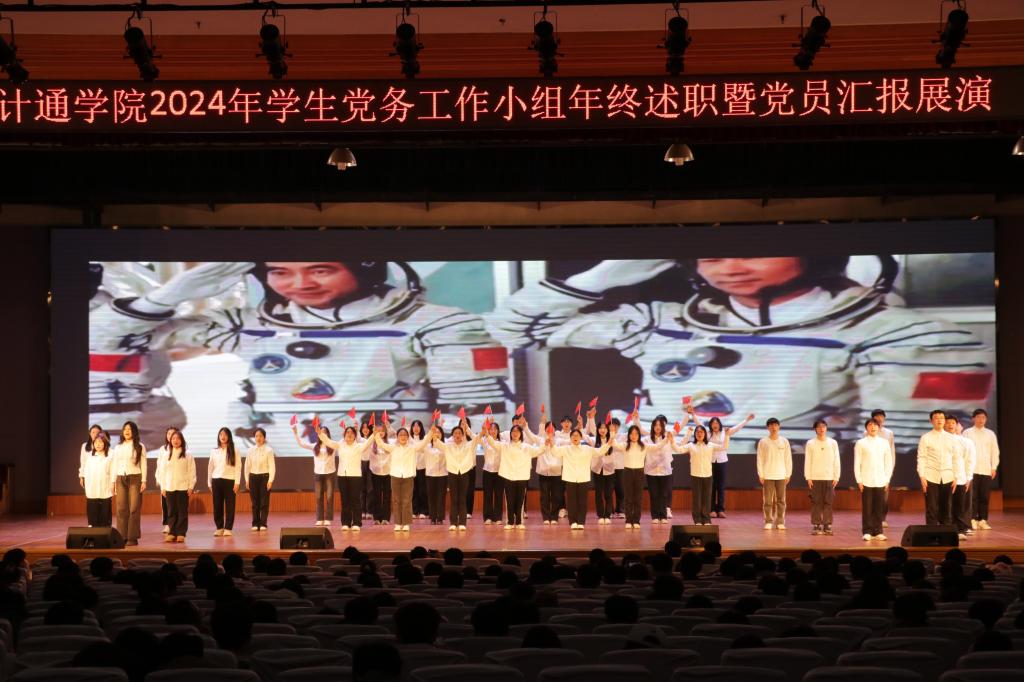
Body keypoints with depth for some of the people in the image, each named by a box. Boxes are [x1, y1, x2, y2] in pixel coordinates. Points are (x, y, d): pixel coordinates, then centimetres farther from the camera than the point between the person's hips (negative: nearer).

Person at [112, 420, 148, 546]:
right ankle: (122, 536, 3)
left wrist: (143, 481, -6)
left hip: (135, 478, -3)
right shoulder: (118, 447, 14)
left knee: (134, 508, -6)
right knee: (121, 509, 0)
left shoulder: (140, 447, 3)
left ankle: (133, 537, -4)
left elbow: (143, 465, 1)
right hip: (121, 479, 3)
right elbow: (115, 465, 15)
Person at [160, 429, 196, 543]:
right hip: (169, 487, 2)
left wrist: (191, 487, -5)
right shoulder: (166, 455, 9)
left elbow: (192, 472, 0)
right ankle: (172, 533, 6)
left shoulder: (187, 455, 2)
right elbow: (163, 472, 10)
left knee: (182, 511, -1)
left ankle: (181, 533, 3)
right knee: (171, 511, 2)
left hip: (183, 487, -2)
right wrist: (162, 487, 5)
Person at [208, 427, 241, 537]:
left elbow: (238, 467, -2)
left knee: (230, 505, -1)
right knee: (217, 505, 3)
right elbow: (210, 467, 12)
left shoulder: (234, 451, 1)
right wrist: (209, 483, 9)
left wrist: (237, 482, -8)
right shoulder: (214, 451, 8)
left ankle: (228, 528, 5)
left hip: (229, 480, -2)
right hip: (216, 480, 2)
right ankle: (219, 527, 12)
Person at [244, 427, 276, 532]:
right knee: (255, 502, 5)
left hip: (264, 477, -3)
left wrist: (270, 480, -11)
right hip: (253, 477, 3)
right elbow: (247, 466, 10)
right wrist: (247, 480, 6)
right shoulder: (250, 451, 6)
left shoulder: (268, 450, -4)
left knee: (264, 502, -2)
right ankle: (255, 523, 11)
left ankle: (263, 523, 3)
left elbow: (272, 466, -6)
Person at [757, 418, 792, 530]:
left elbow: (788, 459, 6)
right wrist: (761, 475, -3)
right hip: (767, 476, -1)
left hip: (781, 476, 1)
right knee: (768, 500, -1)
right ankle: (768, 522, 5)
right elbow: (760, 459, 2)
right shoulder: (763, 442, 1)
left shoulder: (784, 442, 5)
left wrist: (788, 474, 2)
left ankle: (780, 522, 7)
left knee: (781, 500, 2)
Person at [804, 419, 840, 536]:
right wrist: (808, 477, -3)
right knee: (816, 502, -1)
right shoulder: (810, 443, 2)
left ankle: (827, 525, 4)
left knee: (828, 502, -1)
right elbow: (807, 462, 2)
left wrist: (836, 477, 1)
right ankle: (816, 525, 3)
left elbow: (836, 461, 6)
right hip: (815, 477, -1)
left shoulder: (833, 443, 5)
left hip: (829, 477, 1)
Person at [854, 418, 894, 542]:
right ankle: (867, 532, 4)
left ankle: (877, 532, 8)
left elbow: (889, 462, 10)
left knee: (878, 508, 2)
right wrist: (859, 480, -4)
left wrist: (887, 479, 5)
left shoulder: (884, 442, 8)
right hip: (866, 481, -2)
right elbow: (857, 463, 2)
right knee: (867, 508, -2)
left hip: (880, 481, 2)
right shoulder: (861, 443, 2)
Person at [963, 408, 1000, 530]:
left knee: (984, 496, 1)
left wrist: (994, 467, 4)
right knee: (973, 496, -6)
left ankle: (983, 520, 7)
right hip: (971, 469, -2)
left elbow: (995, 451, 11)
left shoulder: (990, 434, 10)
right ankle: (973, 520, -3)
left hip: (986, 470, 2)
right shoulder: (967, 433, 4)